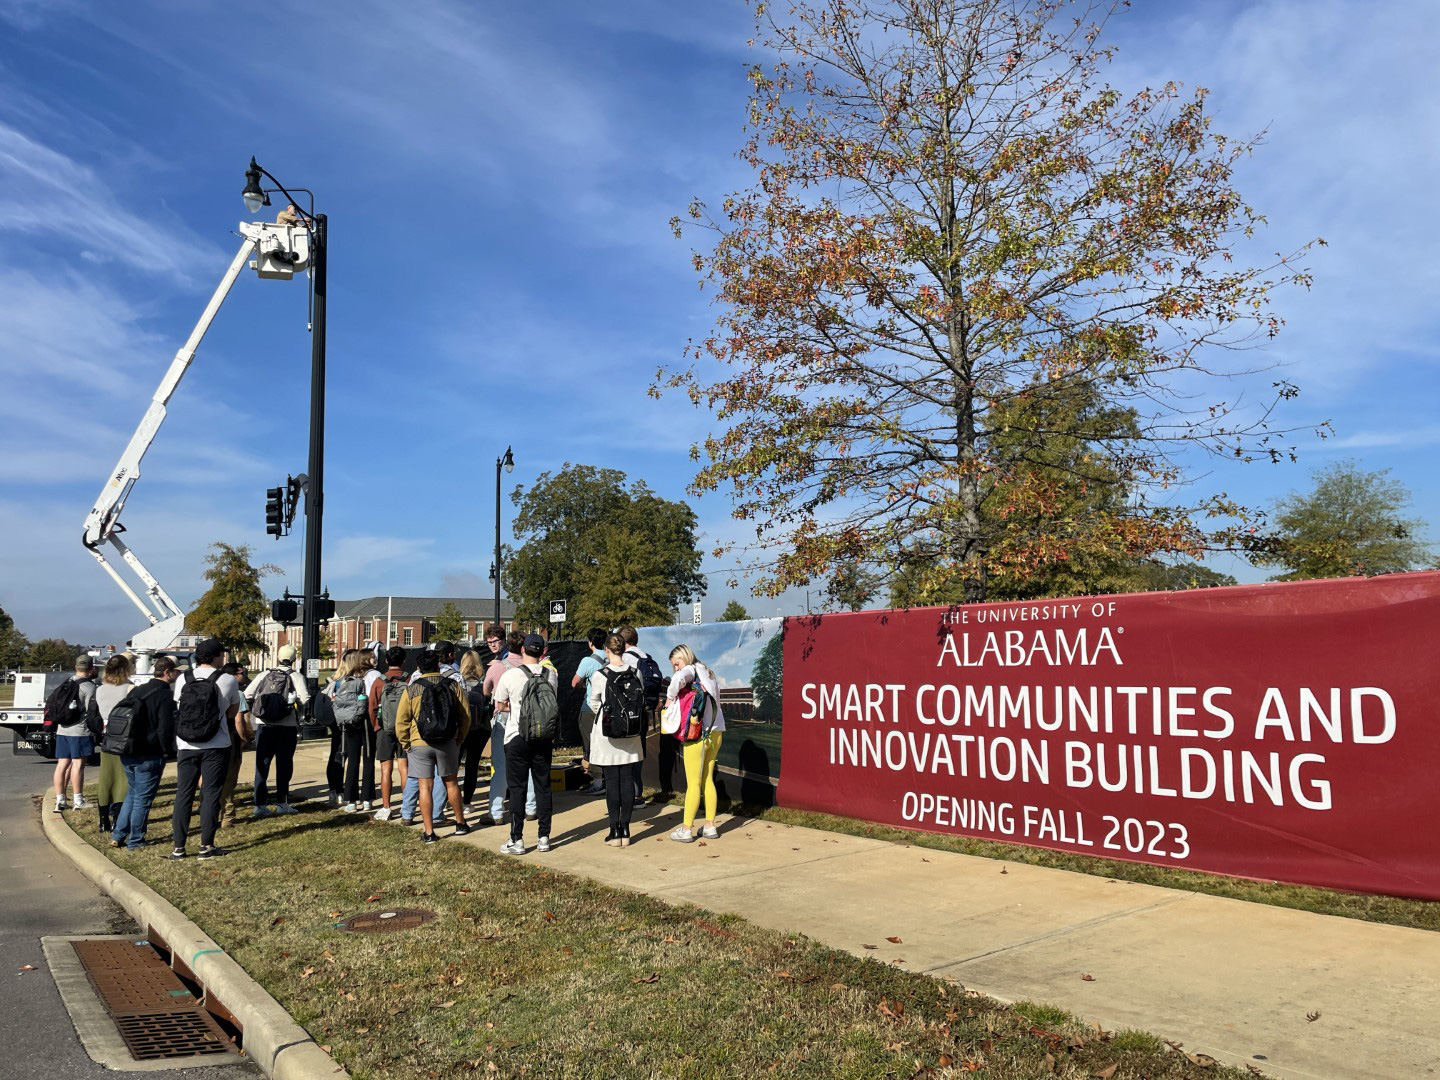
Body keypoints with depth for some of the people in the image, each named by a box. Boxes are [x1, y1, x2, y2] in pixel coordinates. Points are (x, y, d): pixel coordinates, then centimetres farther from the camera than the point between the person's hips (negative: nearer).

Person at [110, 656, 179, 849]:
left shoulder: (136, 691, 10)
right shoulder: (165, 696, -15)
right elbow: (165, 729, -20)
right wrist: (169, 751, -6)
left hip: (127, 753, 7)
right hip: (149, 756, -7)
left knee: (132, 793, 21)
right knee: (143, 798, 3)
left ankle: (118, 836, 20)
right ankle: (135, 841, 10)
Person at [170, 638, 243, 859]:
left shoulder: (182, 680, 0)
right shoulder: (228, 680, -7)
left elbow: (179, 708, 11)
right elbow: (232, 712, 4)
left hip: (185, 747, 3)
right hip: (216, 747, -3)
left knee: (183, 794, 10)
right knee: (211, 794, 5)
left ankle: (178, 847, 12)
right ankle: (206, 846, 7)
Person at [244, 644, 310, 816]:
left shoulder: (264, 676, 7)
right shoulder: (296, 677, -3)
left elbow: (247, 695, 1)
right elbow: (305, 699, -17)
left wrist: (254, 710, 16)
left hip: (263, 725, 2)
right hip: (287, 726, -2)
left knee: (262, 764, 9)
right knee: (284, 764, 8)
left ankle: (260, 804, 8)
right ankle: (282, 803, 11)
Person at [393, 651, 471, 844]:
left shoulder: (411, 689, -4)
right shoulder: (453, 686, -1)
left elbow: (401, 722, -2)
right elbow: (465, 716, 3)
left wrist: (405, 744, 10)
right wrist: (459, 739, 15)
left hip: (419, 745, -2)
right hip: (448, 743, 2)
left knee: (425, 787, 2)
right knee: (451, 783, 15)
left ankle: (429, 832, 4)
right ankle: (460, 824, 25)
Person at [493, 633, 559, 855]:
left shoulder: (510, 675, -11)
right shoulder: (551, 674, -3)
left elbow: (500, 706, -1)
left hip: (517, 738, -3)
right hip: (544, 737, 3)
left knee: (517, 788, 4)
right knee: (543, 787, 10)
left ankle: (517, 840, 7)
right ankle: (544, 838, 15)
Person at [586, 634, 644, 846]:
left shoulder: (600, 675, -13)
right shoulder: (635, 674, -1)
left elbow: (594, 704, -2)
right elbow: (642, 700, 6)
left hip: (607, 733, -3)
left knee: (611, 782, 3)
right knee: (627, 780, 9)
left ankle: (615, 831, 7)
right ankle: (625, 830, 13)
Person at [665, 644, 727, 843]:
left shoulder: (691, 670, -5)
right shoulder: (707, 673, 19)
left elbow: (678, 678, -28)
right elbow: (715, 699, 14)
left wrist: (669, 698, -15)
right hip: (715, 732, 8)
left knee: (693, 783, -2)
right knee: (708, 780, 14)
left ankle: (686, 829, 3)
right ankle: (710, 826, 17)